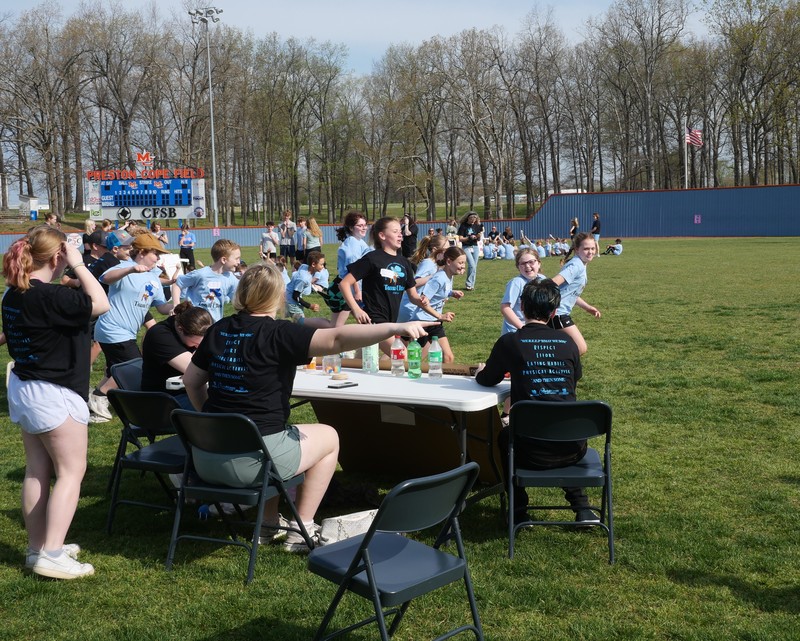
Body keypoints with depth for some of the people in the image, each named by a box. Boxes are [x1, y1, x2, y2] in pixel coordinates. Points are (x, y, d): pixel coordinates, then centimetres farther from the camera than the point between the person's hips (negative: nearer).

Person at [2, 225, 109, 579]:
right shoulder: (48, 296, -24)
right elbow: (100, 304, -21)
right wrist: (78, 264, -17)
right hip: (54, 394, -9)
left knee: (37, 471, 15)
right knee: (71, 471, -1)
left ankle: (38, 547, 22)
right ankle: (51, 555, -3)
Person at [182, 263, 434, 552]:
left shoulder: (219, 330, 7)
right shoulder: (277, 334, -13)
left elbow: (191, 380, 16)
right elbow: (336, 339, -27)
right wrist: (397, 327, -33)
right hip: (250, 461, -7)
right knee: (329, 436, 18)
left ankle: (269, 524, 35)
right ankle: (300, 532, 19)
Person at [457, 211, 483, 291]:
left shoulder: (476, 226, 6)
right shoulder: (463, 226, -6)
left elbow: (478, 239, 11)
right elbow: (460, 239, -8)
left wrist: (479, 236, -11)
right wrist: (469, 237, -20)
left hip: (475, 247, 5)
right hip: (466, 247, -5)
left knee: (474, 267, 4)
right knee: (472, 265, -17)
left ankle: (472, 285, 12)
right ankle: (468, 285, -9)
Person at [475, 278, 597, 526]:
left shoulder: (510, 341, -5)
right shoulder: (567, 342, 3)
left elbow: (486, 381, 10)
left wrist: (480, 370, 34)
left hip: (532, 453, -2)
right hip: (574, 448, 3)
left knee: (504, 436, 33)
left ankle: (519, 511, 28)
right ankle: (582, 507, 29)